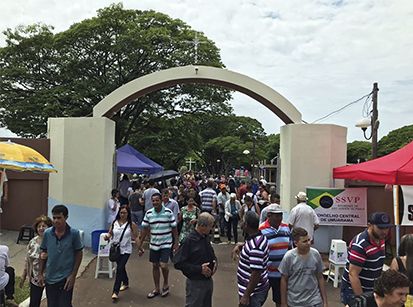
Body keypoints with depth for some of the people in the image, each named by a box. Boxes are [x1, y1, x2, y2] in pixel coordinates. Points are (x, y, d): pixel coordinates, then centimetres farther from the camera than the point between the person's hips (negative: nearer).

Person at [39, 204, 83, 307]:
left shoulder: (74, 233, -14)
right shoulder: (47, 233, -7)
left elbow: (79, 254, -6)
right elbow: (43, 253, 6)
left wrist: (73, 275, -9)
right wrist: (41, 274, 7)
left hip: (66, 278, -3)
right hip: (50, 278, 3)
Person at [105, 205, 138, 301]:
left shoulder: (131, 224, -10)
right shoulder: (114, 223, -2)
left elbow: (135, 237, -2)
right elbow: (110, 233, 8)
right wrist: (107, 236, -13)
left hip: (125, 250, -4)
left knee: (119, 269, -9)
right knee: (121, 268, 20)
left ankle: (115, 291, -2)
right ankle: (125, 283, 44)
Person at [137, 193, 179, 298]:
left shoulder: (168, 212, -10)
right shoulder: (148, 213, -1)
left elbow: (174, 228, -4)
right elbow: (145, 229, 6)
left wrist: (176, 242, -4)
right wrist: (140, 243, 6)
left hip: (166, 244, -3)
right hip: (153, 244, 4)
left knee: (163, 265, -10)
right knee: (155, 266, 12)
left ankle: (166, 284, 19)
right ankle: (157, 289, 29)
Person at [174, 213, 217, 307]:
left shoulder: (206, 237, 3)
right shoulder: (189, 240, -21)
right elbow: (178, 263, -22)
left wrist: (215, 261, -3)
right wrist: (199, 269, -23)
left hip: (208, 281, 8)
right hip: (195, 283, -7)